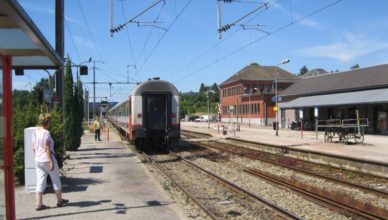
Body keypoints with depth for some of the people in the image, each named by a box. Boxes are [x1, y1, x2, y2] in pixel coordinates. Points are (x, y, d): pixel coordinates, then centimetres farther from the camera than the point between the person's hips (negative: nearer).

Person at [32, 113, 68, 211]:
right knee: (56, 180, 10)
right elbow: (46, 148, -20)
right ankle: (60, 200, 22)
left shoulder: (35, 132, 7)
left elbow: (34, 148, 11)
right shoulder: (46, 133, -15)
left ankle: (38, 204, 3)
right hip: (47, 160, -7)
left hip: (38, 161, 7)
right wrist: (51, 161, -18)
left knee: (40, 182, 7)